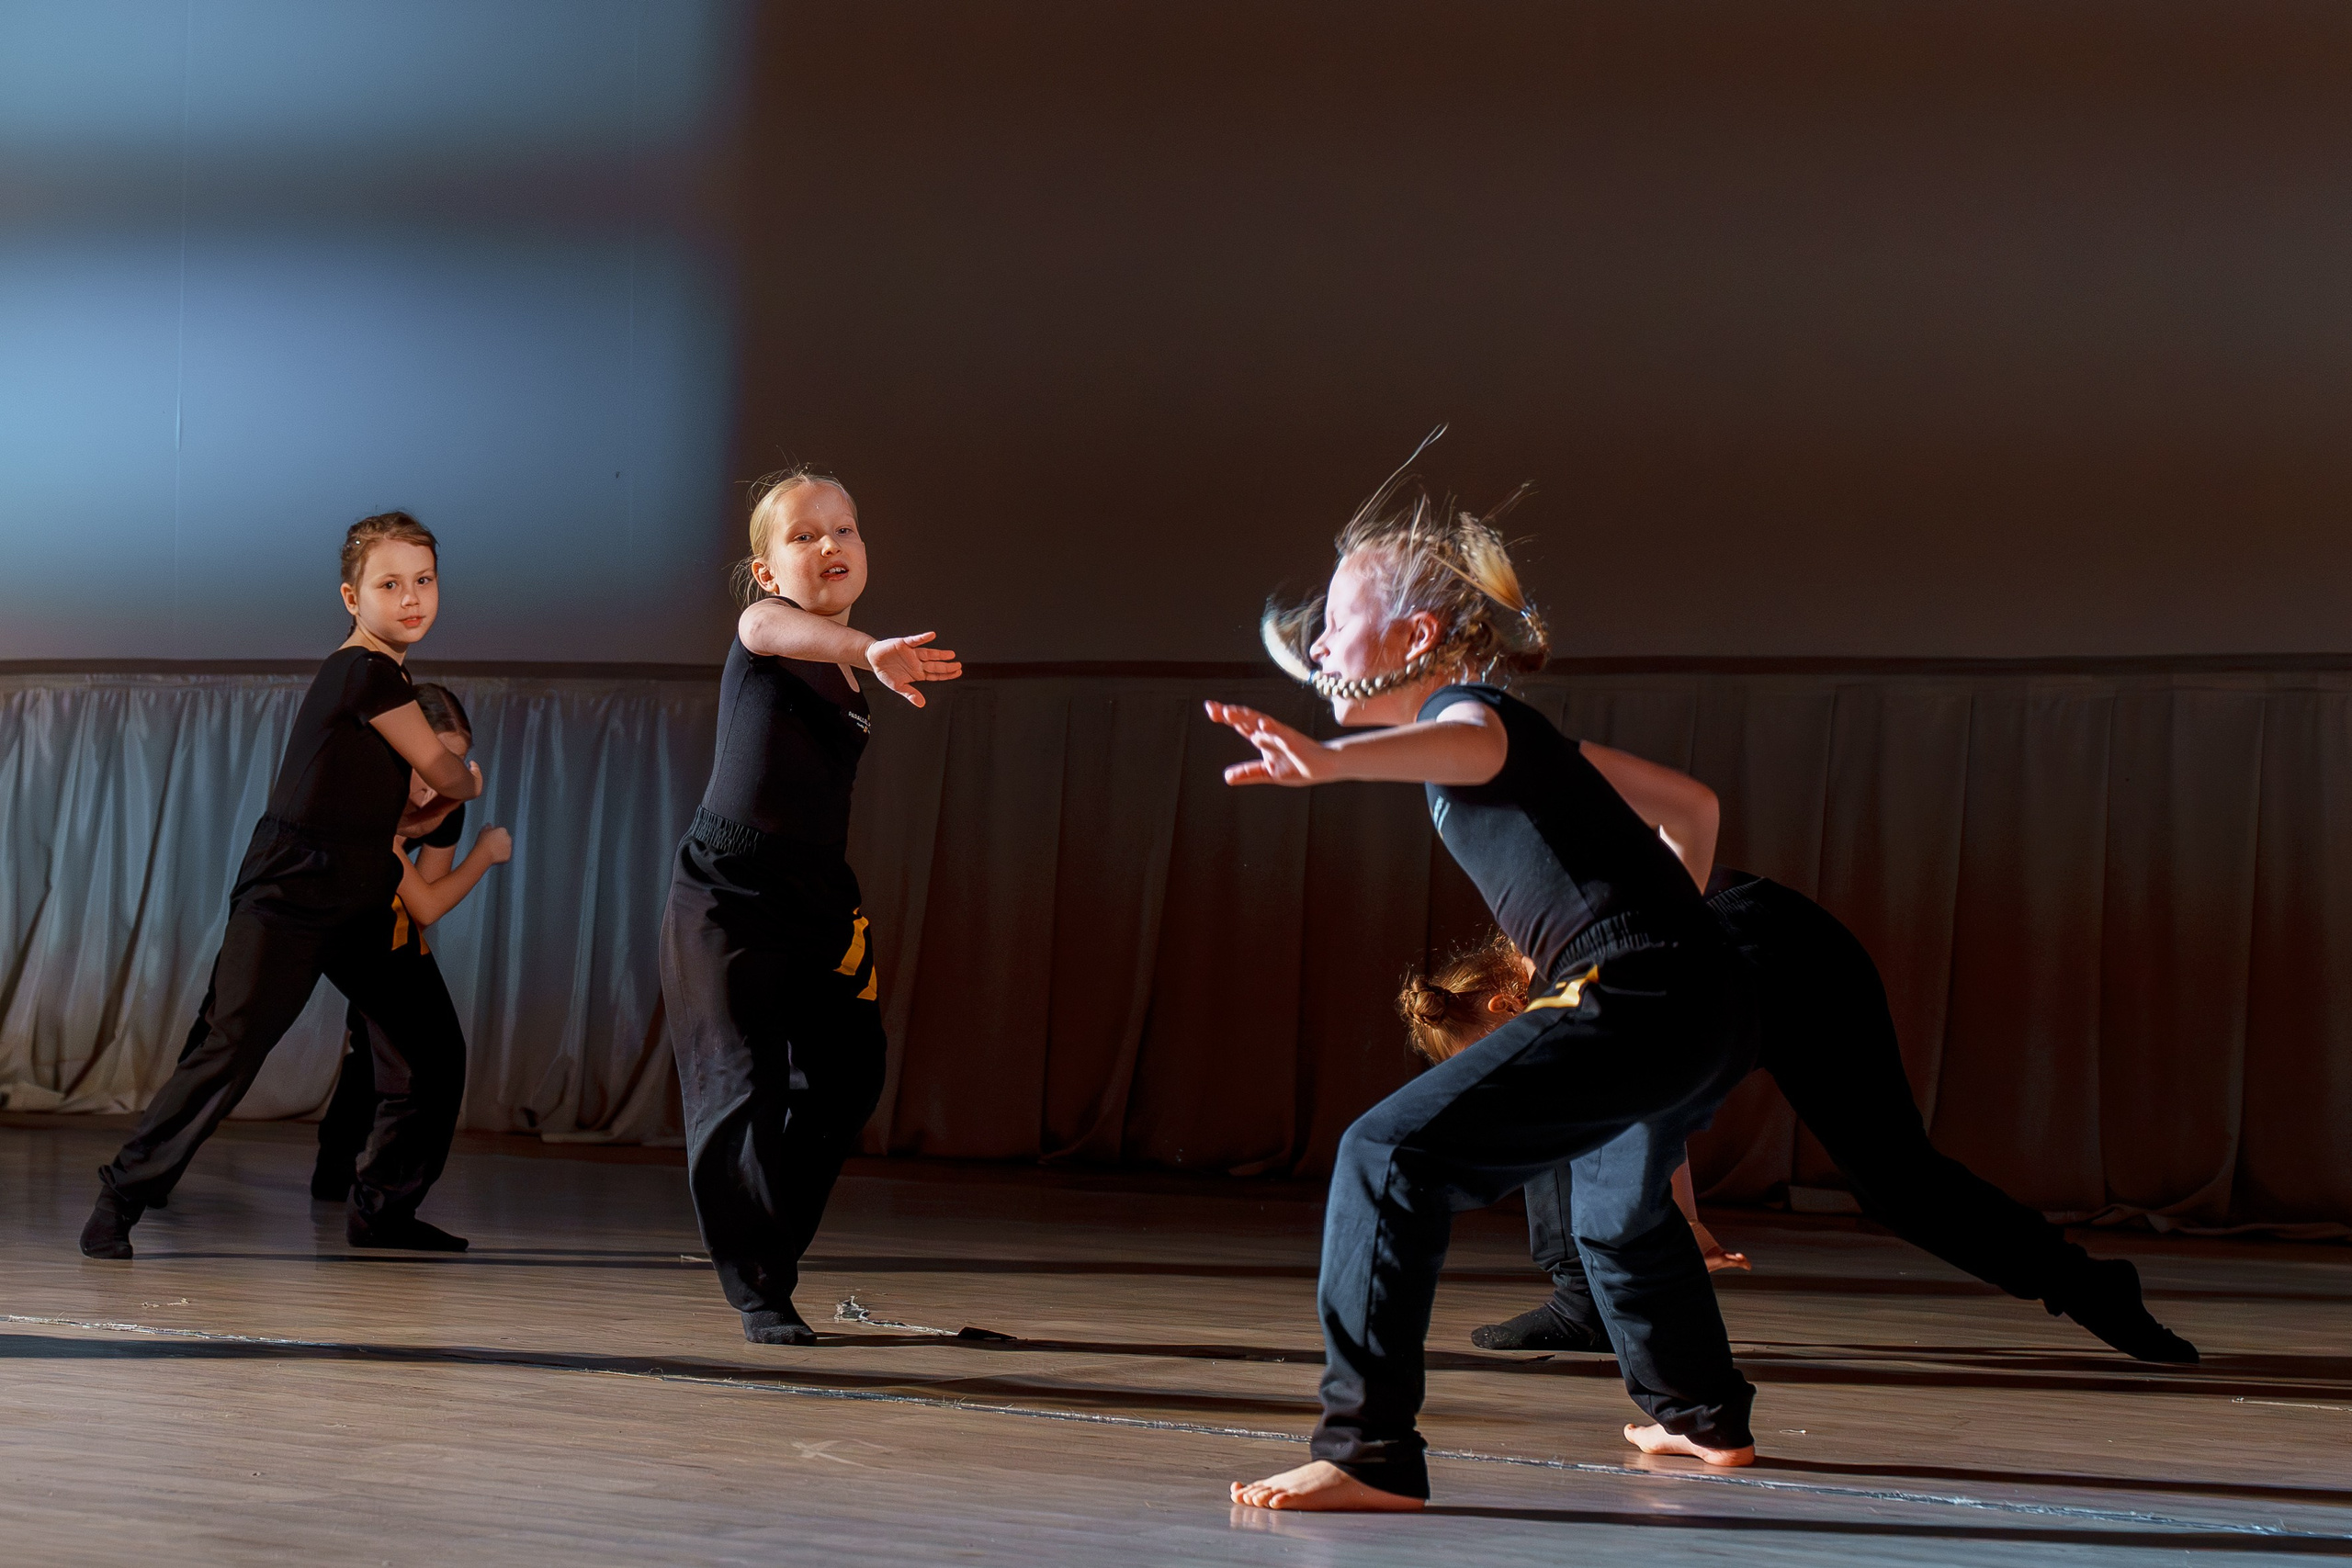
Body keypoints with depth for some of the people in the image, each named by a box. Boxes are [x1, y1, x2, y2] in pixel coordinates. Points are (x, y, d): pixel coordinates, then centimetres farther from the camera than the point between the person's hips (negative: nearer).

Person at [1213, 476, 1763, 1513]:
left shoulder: (1465, 707, -5)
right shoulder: (1522, 736, 23)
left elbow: (1468, 745, -34)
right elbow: (1689, 804, 31)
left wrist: (1330, 760, -51)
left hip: (1633, 1002, -11)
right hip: (1709, 1006, 11)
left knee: (1393, 1157, -17)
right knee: (1616, 1193, 37)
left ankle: (1367, 1453, -22)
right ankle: (1702, 1416, 58)